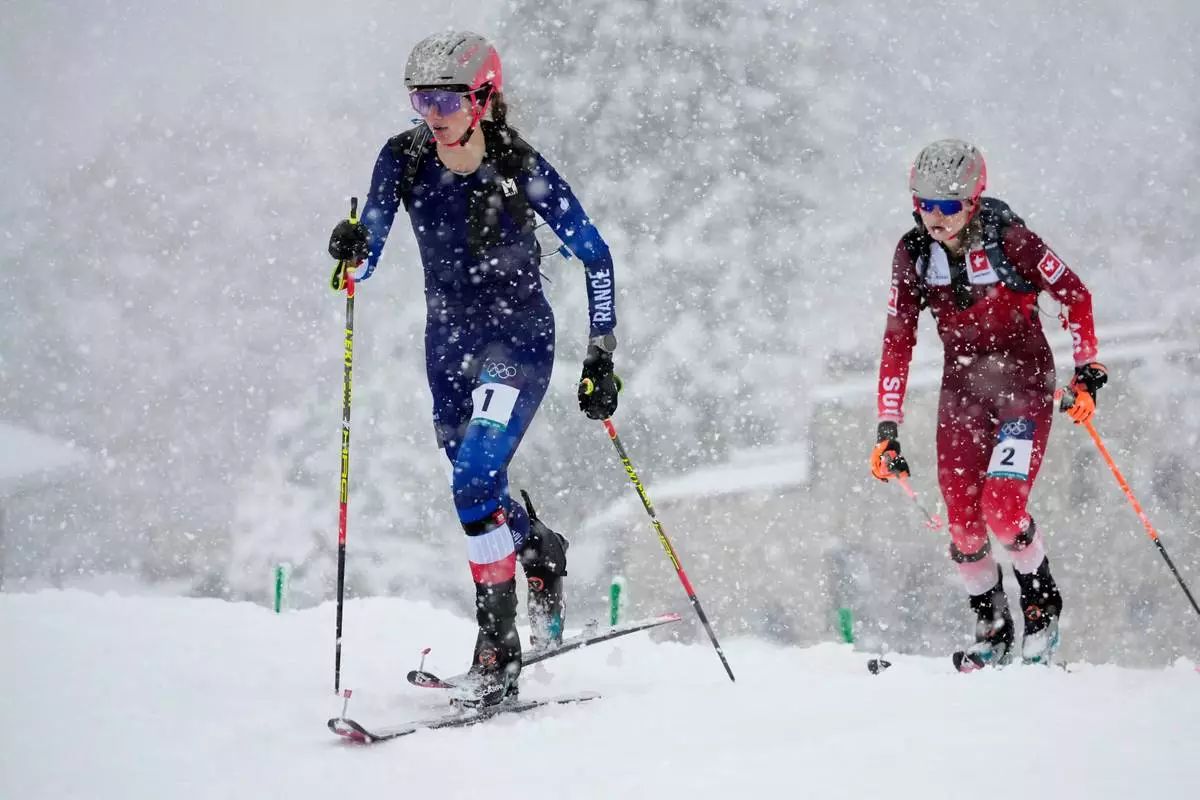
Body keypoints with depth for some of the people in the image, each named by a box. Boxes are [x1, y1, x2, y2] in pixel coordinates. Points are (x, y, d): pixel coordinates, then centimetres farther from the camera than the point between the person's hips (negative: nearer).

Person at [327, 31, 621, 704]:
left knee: (475, 482, -23)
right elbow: (365, 261, -2)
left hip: (520, 339, -5)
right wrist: (352, 251, -26)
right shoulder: (404, 160, -8)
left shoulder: (522, 170, -18)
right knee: (479, 495, 17)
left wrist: (602, 356, -10)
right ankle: (542, 553, 51)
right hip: (450, 342, 5)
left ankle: (499, 646, -15)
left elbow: (596, 258, -7)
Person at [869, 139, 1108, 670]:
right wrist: (888, 429, -6)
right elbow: (897, 343, -3)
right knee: (963, 522, -3)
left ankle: (1043, 605, 7)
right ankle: (991, 629, 17)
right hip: (962, 385, 4)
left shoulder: (1007, 239, -19)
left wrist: (1087, 369, -8)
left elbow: (1075, 296, -6)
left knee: (1002, 509, -19)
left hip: (1024, 379, -4)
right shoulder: (913, 253, -7)